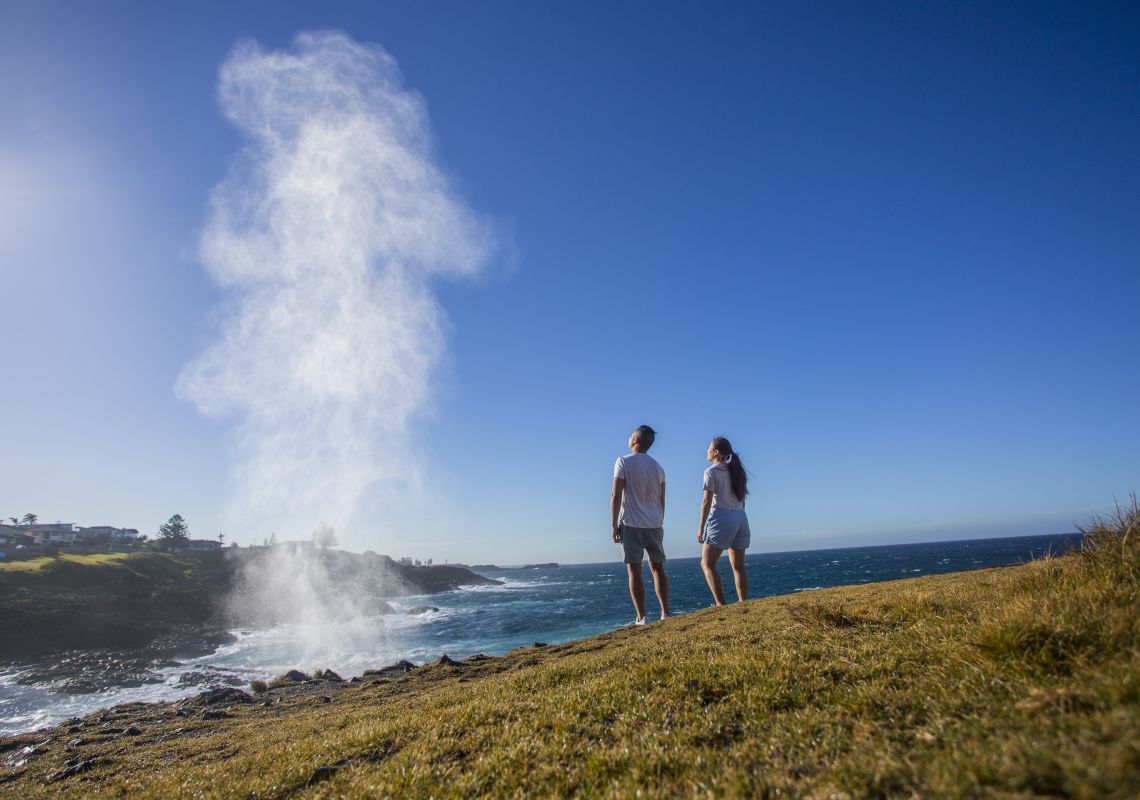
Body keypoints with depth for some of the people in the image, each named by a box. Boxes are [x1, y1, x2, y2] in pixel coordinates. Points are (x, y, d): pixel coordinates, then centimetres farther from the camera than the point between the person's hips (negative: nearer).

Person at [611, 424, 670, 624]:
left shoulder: (624, 462, -7)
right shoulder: (658, 467, 10)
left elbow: (616, 496, -12)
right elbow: (662, 500, 13)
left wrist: (614, 526, -8)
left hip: (631, 524, -5)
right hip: (655, 524, 5)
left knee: (634, 570, -1)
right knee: (657, 568, 12)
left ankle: (641, 618, -2)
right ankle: (665, 613, 10)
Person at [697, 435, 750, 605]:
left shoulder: (712, 471, -4)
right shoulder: (736, 471, 16)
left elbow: (707, 501, -9)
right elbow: (741, 500, 16)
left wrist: (701, 527, -8)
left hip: (722, 518, -7)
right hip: (741, 518, 7)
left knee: (707, 564, -3)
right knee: (738, 565, 10)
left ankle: (721, 605, -11)